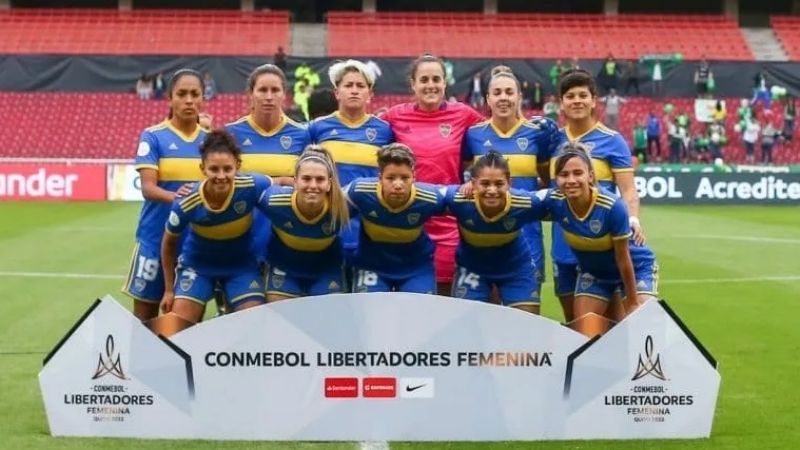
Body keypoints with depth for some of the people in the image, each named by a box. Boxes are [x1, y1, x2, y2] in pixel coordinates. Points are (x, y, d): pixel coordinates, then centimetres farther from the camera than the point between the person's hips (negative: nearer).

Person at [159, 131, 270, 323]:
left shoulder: (252, 187, -30)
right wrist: (169, 290, 0)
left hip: (242, 265, 1)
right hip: (198, 264, -1)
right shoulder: (186, 204, -28)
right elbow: (169, 244, -7)